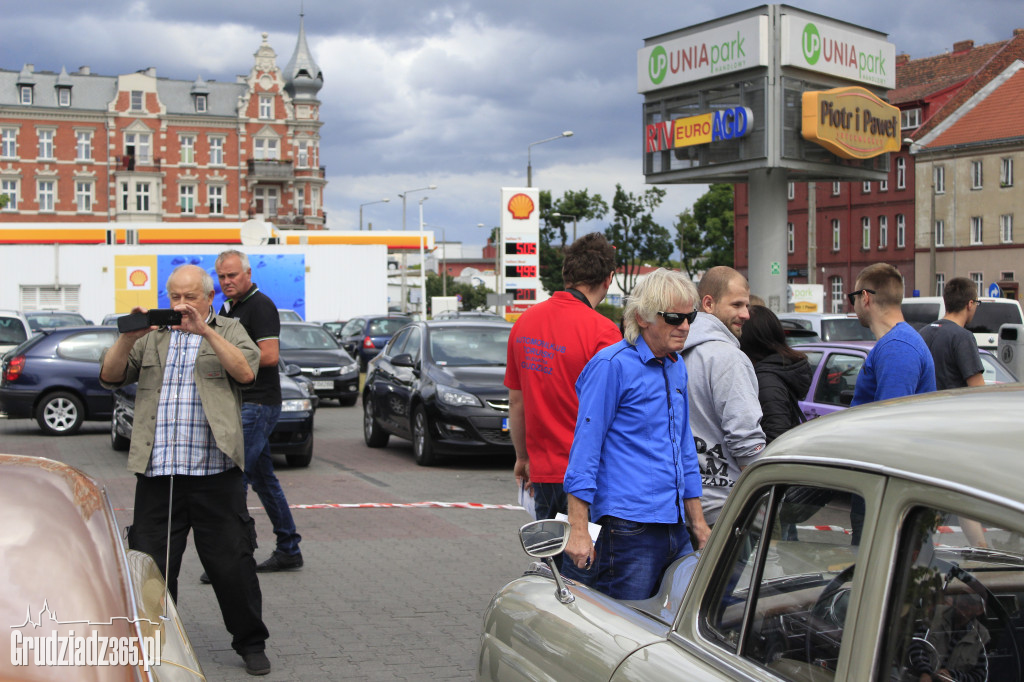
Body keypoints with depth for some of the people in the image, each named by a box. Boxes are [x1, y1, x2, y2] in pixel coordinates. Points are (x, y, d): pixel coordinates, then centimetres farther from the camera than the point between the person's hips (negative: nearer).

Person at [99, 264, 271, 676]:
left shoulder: (228, 331, 10)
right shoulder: (151, 337, 17)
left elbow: (246, 372, -8)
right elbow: (110, 377, 9)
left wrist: (204, 330, -16)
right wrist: (128, 337, -8)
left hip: (214, 472, -2)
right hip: (157, 473, 3)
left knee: (232, 563, 2)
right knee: (151, 565, 7)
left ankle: (250, 643, 18)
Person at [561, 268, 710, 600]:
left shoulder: (677, 367, 16)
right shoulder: (612, 365, -9)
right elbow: (585, 448, -12)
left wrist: (698, 523, 23)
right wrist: (578, 531, -17)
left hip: (674, 528, 8)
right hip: (628, 530, -8)